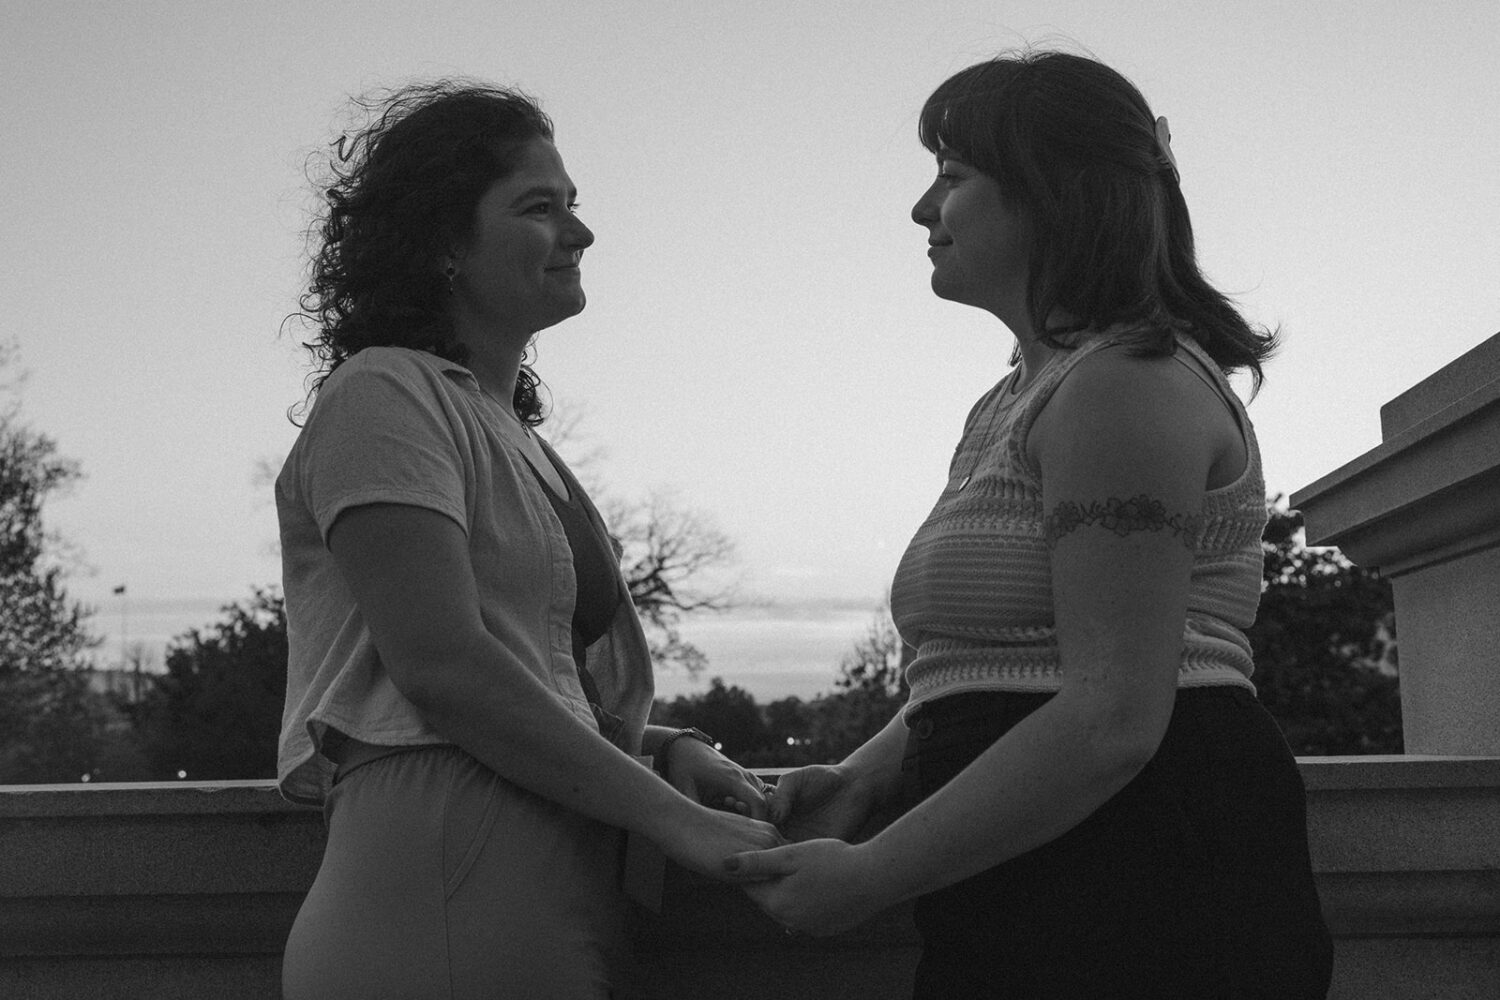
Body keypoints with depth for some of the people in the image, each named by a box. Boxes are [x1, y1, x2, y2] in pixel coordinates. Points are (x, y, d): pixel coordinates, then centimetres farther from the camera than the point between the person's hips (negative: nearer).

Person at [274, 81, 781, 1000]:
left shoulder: (509, 431, 22)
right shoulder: (382, 398, -6)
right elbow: (439, 663, -18)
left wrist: (669, 747, 2)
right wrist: (672, 816, -18)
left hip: (559, 906, 9)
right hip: (446, 893, -8)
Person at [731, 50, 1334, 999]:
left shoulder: (1128, 383, -14)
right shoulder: (1016, 406, 19)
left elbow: (1113, 717, -22)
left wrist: (868, 876, -18)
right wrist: (864, 777, 4)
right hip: (1033, 909, 9)